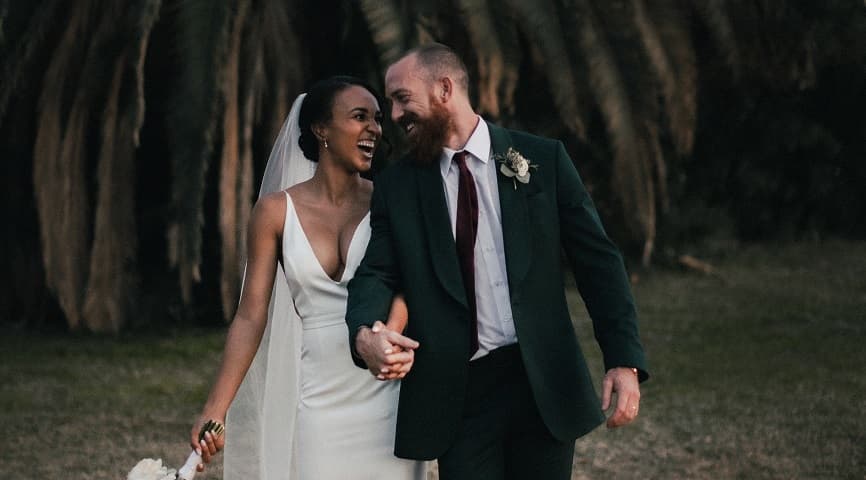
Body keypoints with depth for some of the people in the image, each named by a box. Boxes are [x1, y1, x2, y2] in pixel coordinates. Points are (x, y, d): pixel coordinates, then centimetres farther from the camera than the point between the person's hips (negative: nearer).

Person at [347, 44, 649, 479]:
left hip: (543, 384, -1)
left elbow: (598, 261, 2)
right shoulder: (397, 186, 7)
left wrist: (624, 360, -7)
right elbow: (374, 274, 1)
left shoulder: (543, 159, 2)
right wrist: (364, 333, -23)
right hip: (458, 394, 1)